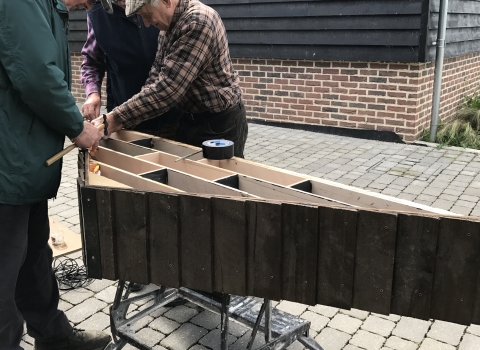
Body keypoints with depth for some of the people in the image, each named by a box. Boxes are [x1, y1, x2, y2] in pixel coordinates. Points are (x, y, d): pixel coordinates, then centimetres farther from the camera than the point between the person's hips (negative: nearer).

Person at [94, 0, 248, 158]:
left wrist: (116, 119, -24)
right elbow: (155, 79, 4)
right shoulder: (169, 27, 6)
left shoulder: (198, 22, -24)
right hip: (190, 120, 9)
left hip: (220, 123, -9)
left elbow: (168, 88, -29)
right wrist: (117, 119, -8)